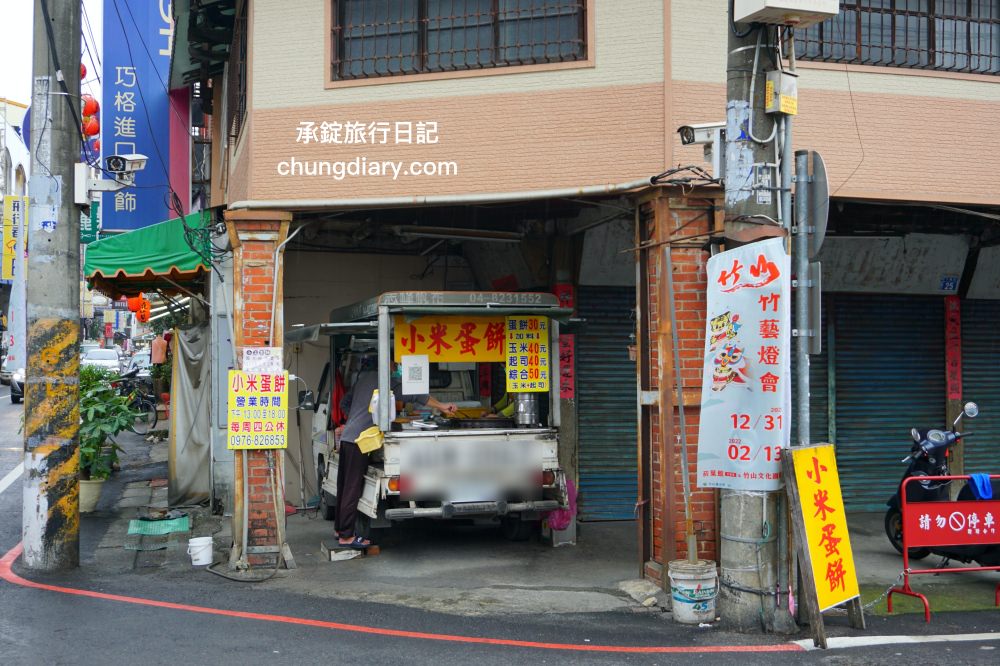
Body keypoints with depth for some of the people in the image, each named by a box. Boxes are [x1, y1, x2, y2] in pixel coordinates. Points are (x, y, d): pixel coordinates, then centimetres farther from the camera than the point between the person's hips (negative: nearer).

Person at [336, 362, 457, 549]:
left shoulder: (364, 376, 18)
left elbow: (345, 403, 25)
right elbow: (412, 395, -13)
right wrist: (441, 406, -8)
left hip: (347, 437, 9)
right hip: (358, 439, -9)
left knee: (344, 486, 15)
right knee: (353, 488, -6)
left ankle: (340, 529, 23)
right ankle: (346, 536, -4)